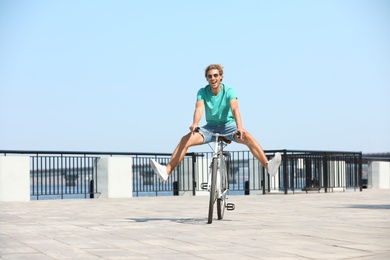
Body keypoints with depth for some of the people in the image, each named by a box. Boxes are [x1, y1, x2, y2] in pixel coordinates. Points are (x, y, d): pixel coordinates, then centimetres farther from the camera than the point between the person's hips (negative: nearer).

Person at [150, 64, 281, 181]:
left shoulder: (228, 91, -13)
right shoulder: (202, 92, -8)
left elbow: (235, 109, -29)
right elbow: (199, 109, -25)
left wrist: (239, 127, -47)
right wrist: (195, 124, -47)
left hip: (228, 125, -2)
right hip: (210, 127, 2)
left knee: (247, 137, -31)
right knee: (186, 139, -21)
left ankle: (268, 166, -42)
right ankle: (167, 171, -29)